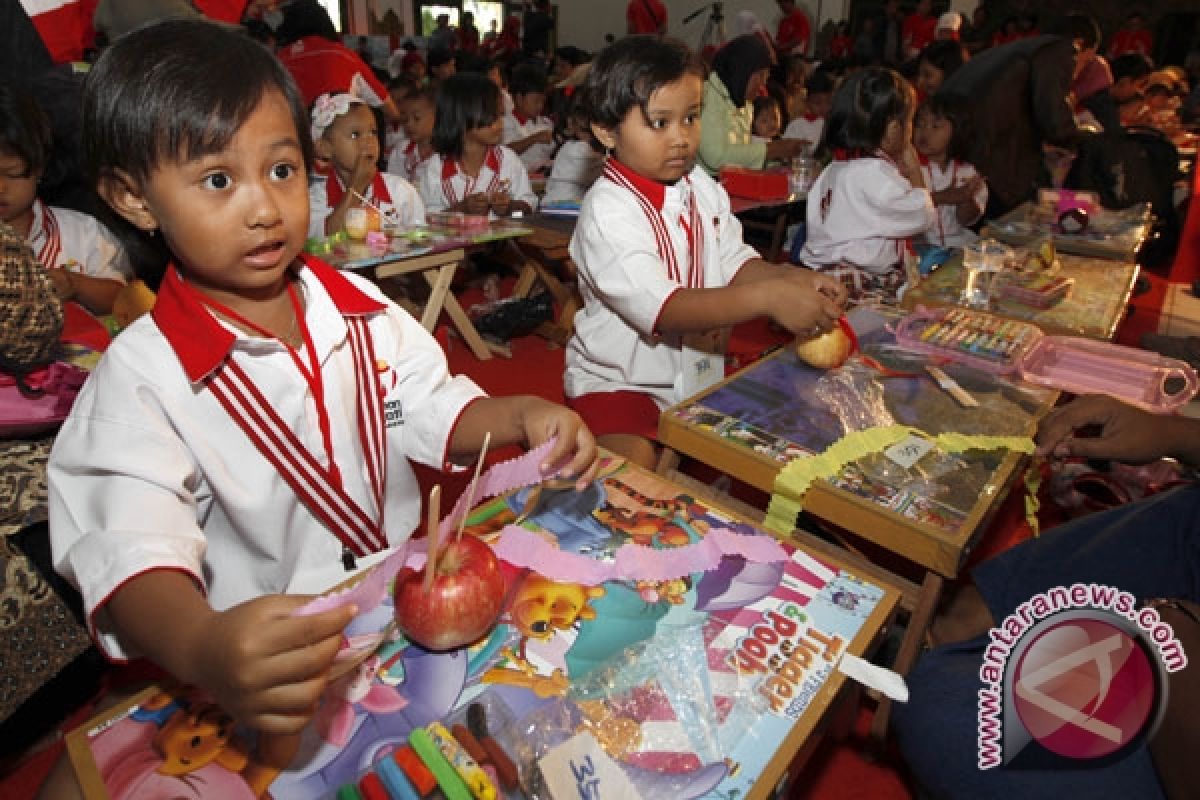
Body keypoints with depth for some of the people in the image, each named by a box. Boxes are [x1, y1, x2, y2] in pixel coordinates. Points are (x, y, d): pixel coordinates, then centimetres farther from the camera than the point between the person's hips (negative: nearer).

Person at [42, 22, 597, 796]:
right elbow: (136, 546, -22)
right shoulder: (141, 378, -13)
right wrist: (200, 646, -43)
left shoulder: (359, 307, 2)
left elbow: (432, 411, 8)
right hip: (260, 669, -2)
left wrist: (522, 415, -12)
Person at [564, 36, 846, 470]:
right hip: (618, 380, -7)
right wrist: (767, 298, -38)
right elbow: (662, 307, -31)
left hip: (700, 372, 7)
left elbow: (733, 260, 7)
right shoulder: (607, 210, -20)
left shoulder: (703, 190, 4)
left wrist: (792, 278, -14)